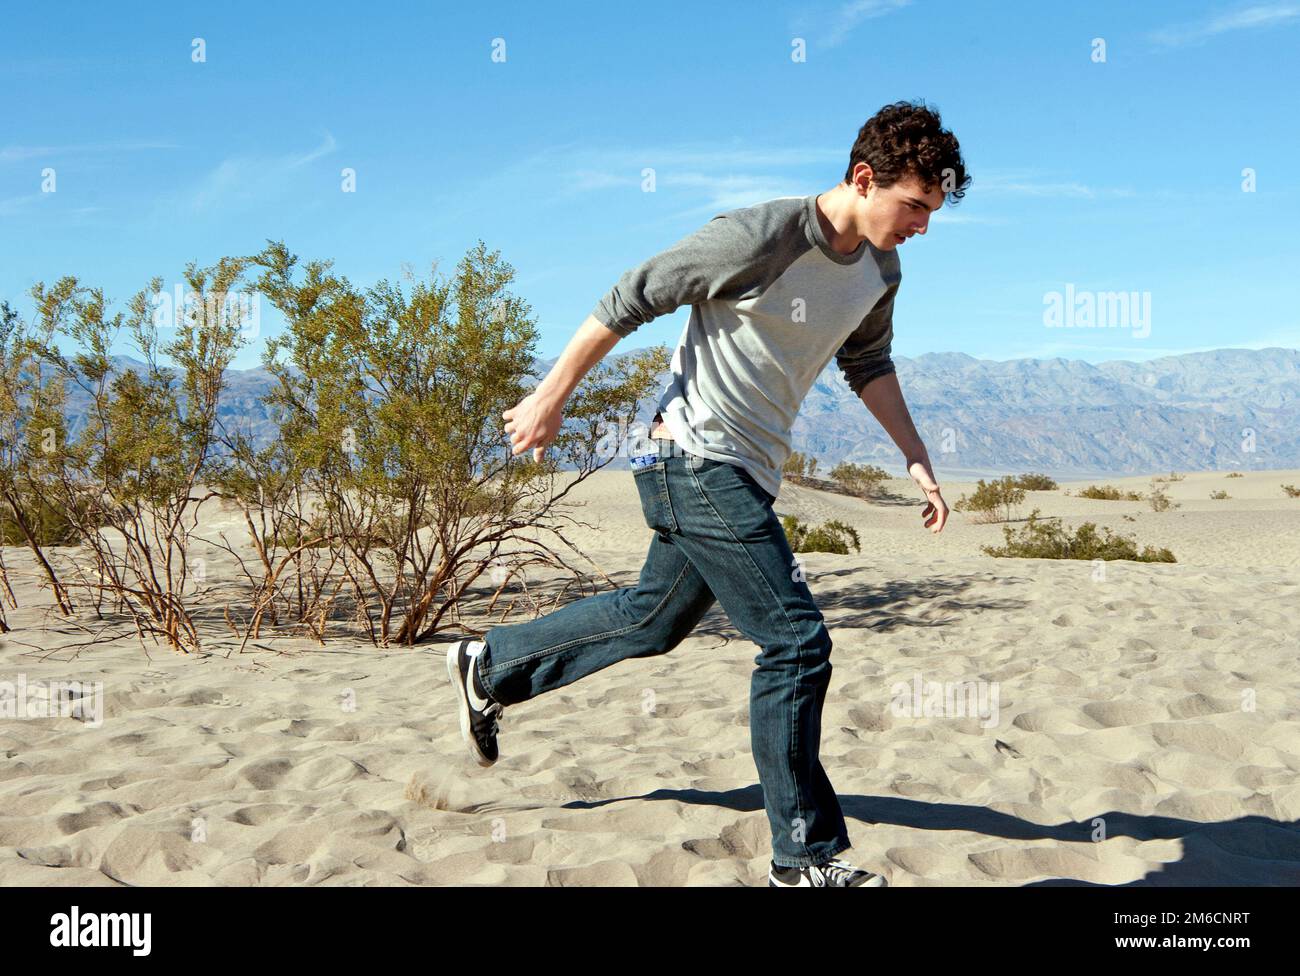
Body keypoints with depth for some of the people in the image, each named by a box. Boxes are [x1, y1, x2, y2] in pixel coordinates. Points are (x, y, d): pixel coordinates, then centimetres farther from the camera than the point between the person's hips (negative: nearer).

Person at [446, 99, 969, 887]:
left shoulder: (879, 272, 4)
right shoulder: (760, 237, -21)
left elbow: (868, 364, 22)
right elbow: (631, 301, -14)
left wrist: (917, 459, 13)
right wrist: (552, 396, -9)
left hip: (747, 475, 9)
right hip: (697, 459, -9)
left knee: (656, 619, 22)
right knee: (796, 643, -11)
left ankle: (488, 668, 41)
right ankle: (806, 856, 2)